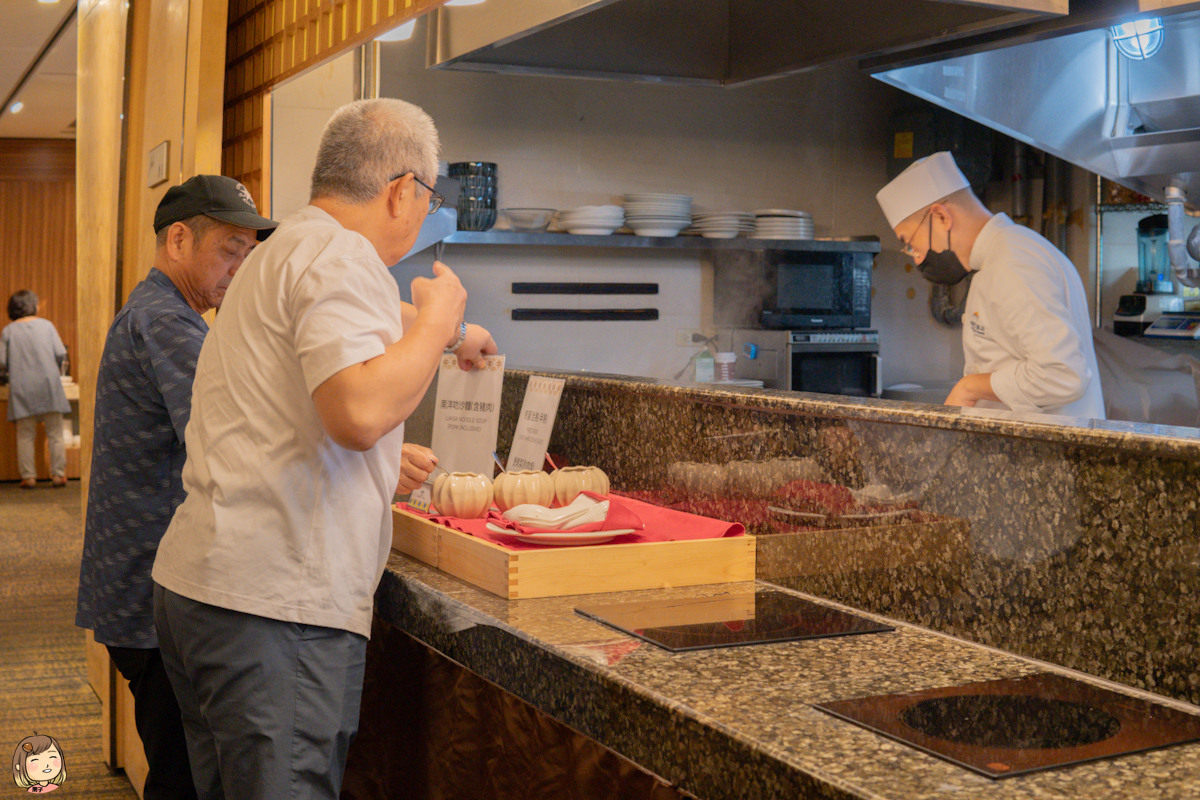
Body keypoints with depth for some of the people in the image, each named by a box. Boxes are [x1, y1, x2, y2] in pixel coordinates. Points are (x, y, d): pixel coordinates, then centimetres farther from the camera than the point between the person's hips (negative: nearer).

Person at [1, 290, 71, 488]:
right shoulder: (46, 325, 3)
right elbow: (60, 353, -3)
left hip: (22, 388, 0)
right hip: (48, 384, 0)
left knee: (25, 435, 5)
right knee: (55, 433, 5)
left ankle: (28, 476, 3)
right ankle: (58, 474, 4)